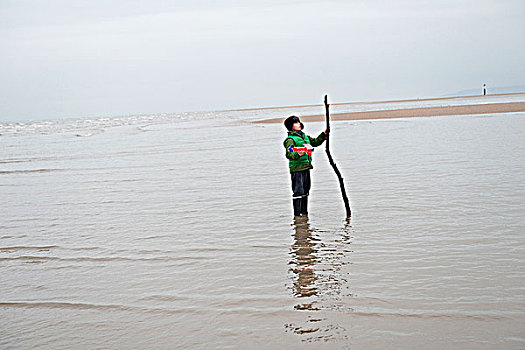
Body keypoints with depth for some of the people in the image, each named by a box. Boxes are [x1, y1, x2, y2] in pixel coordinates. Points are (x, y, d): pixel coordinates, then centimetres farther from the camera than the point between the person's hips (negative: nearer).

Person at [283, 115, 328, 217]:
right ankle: (297, 212, -1)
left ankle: (304, 211, 24)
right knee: (298, 191, -7)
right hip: (296, 169, -8)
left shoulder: (304, 136, 15)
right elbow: (289, 154, -22)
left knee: (306, 190, 14)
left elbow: (315, 142, 28)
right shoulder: (290, 139, -11)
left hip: (306, 168, 8)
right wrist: (298, 154, -41)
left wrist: (324, 134, 17)